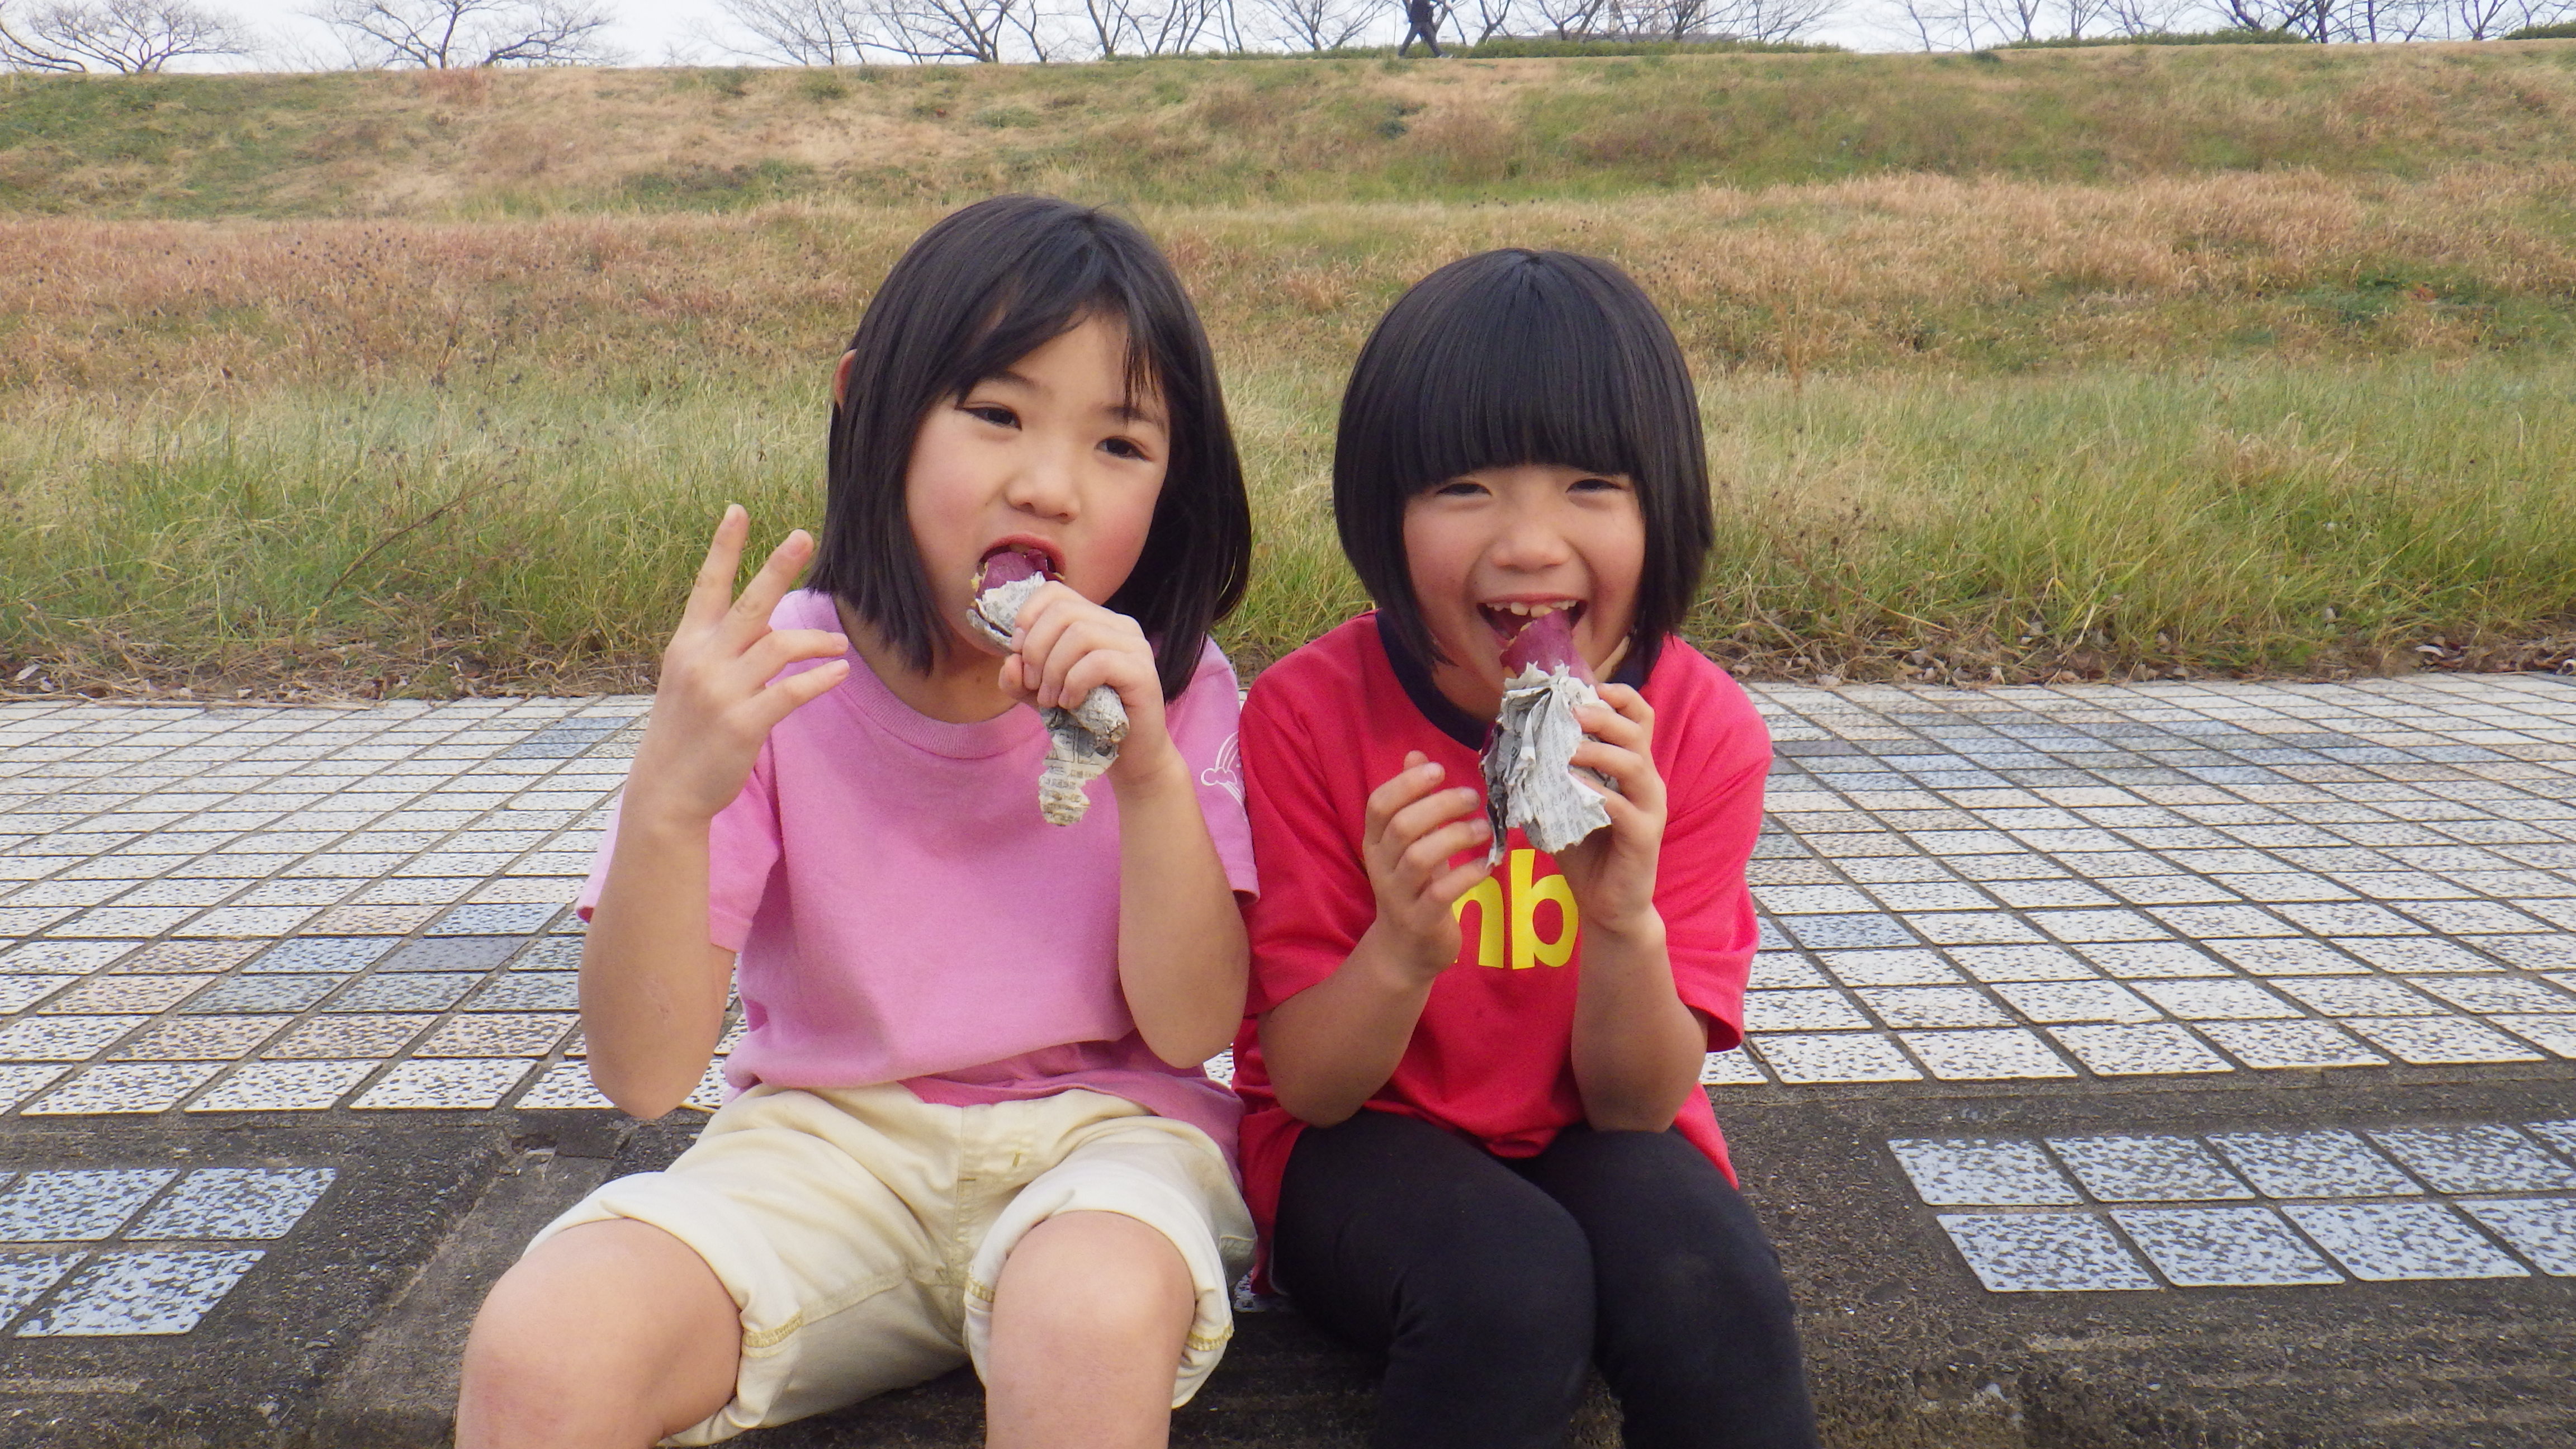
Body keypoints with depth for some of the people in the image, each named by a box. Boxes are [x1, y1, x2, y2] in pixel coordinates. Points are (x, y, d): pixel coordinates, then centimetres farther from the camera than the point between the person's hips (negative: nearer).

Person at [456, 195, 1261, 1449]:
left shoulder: (1171, 689, -7)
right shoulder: (780, 678, -9)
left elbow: (1192, 1027, -12)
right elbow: (644, 1076, -13)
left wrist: (1150, 768, -26)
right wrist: (666, 800, -31)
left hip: (1099, 1129, 0)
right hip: (828, 1141, 1)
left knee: (1094, 1321, -35)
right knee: (538, 1348, -25)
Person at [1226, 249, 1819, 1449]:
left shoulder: (1704, 732, -13)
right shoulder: (1303, 716, -17)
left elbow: (1638, 1100, -12)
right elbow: (1307, 1088, -13)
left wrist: (1625, 920, -33)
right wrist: (1403, 952, -34)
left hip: (1598, 1139, 2)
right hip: (1362, 1143, -1)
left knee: (1707, 1282, -31)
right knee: (1510, 1284, -32)